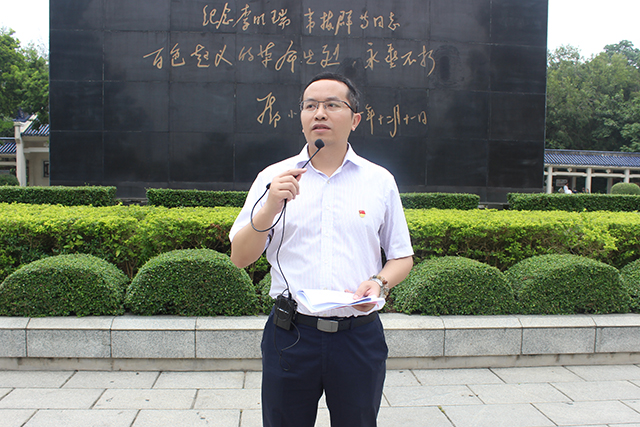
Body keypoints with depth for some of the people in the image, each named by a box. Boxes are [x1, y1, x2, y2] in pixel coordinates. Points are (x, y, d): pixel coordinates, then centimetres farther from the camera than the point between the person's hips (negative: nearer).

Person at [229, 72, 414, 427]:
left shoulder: (380, 181, 5)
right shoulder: (273, 178, 3)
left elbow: (402, 258, 11)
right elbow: (240, 258, 0)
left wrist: (379, 283, -11)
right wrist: (270, 207, -16)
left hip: (360, 337, 1)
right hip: (290, 335, 0)